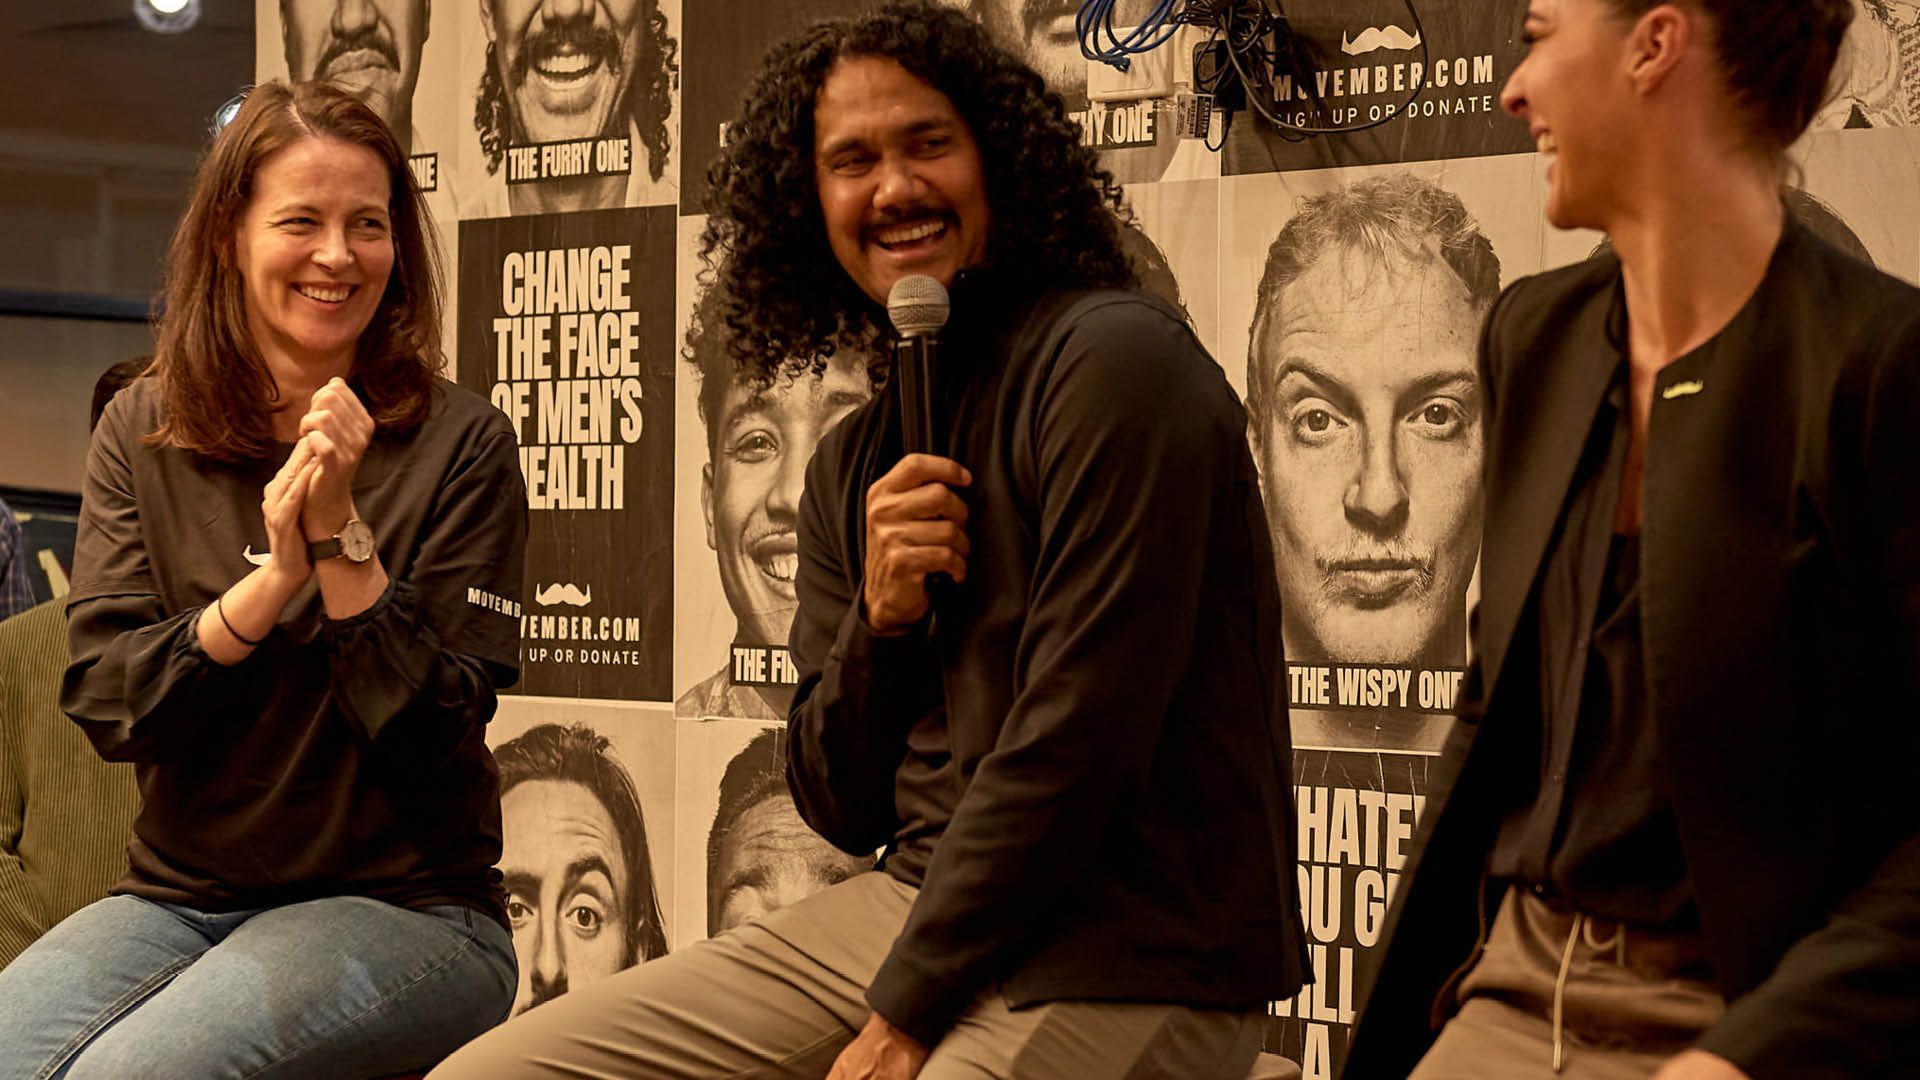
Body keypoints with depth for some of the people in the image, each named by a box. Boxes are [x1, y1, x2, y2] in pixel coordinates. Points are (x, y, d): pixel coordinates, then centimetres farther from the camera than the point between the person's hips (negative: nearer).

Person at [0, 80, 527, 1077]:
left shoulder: (459, 444, -4)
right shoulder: (141, 434, 6)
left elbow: (431, 733, -9)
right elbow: (102, 702, -4)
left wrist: (341, 531, -18)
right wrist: (271, 580, -17)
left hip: (401, 905, -3)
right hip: (177, 897, 3)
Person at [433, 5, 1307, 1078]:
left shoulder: (1115, 363, -10)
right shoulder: (854, 461, 14)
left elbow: (1077, 742, -16)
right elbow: (844, 810, 13)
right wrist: (881, 621, -6)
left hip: (1127, 961, -7)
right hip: (917, 903, 7)